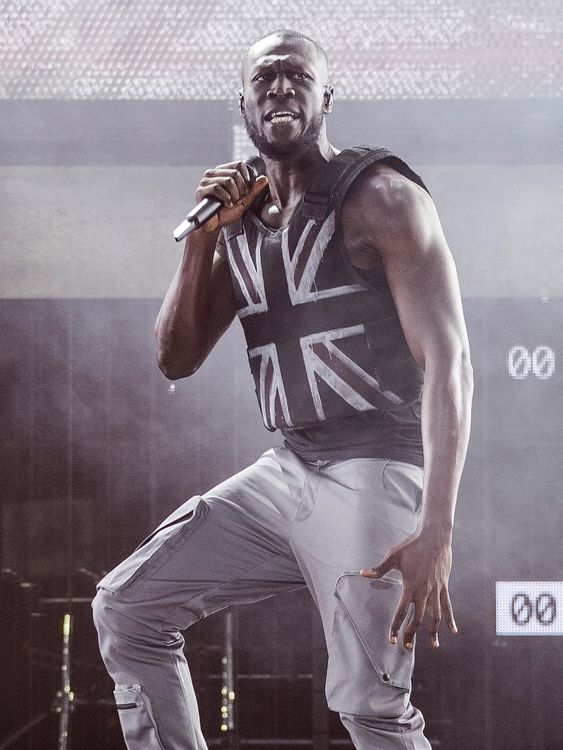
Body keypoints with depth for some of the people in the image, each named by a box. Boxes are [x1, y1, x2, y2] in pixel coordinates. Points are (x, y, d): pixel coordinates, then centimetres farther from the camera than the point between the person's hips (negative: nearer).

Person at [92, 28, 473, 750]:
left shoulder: (380, 198, -8)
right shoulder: (240, 219, 13)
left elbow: (447, 360, -17)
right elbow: (177, 359, 15)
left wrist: (435, 530, -28)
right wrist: (202, 236, -1)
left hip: (374, 471, -7)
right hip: (285, 470, 7)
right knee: (124, 609, 4)